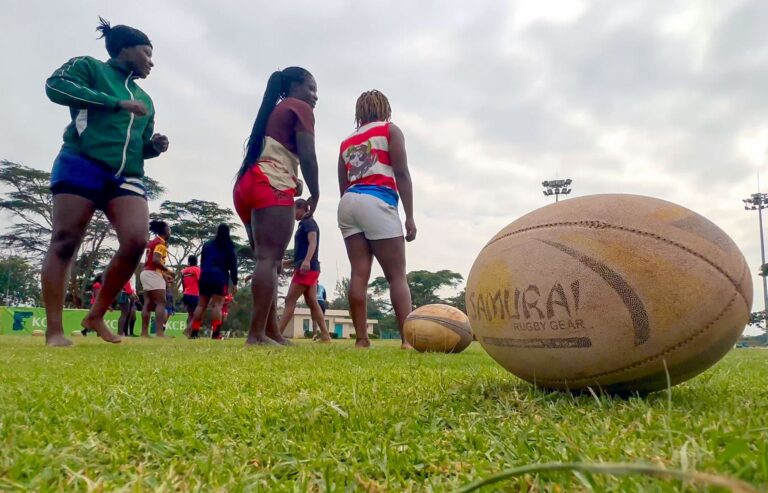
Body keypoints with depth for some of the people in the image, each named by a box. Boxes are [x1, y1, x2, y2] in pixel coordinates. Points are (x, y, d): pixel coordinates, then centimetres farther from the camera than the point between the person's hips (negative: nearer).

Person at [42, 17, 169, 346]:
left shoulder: (144, 100, 26)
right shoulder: (88, 67, 10)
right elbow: (55, 86, -10)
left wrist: (155, 146, 7)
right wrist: (117, 104, -12)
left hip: (126, 177, 5)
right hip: (82, 165, -5)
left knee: (136, 242, -15)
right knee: (64, 242, -6)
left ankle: (96, 316, 1)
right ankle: (54, 330, -2)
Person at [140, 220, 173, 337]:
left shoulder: (153, 242, 21)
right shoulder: (161, 243, -9)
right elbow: (156, 260, -22)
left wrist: (163, 274, 20)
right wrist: (167, 270, -12)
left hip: (146, 273, 10)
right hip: (153, 274, -10)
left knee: (149, 304, 7)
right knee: (161, 302, -12)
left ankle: (144, 332, 5)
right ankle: (160, 333, -20)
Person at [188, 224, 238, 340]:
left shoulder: (207, 244, 18)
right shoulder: (229, 246, 5)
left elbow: (202, 263, 21)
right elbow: (233, 265, 0)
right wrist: (234, 282, 0)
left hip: (205, 277, 4)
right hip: (220, 278, -4)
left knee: (201, 305, 7)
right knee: (217, 305, -10)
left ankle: (194, 332, 2)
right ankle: (215, 333, -19)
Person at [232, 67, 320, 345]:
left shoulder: (273, 112, 33)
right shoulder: (299, 108, 8)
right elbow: (307, 156, -6)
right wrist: (315, 194, 3)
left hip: (248, 184, 9)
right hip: (271, 186, -9)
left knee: (267, 259, 6)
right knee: (269, 259, -15)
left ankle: (272, 332, 3)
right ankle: (256, 334, -21)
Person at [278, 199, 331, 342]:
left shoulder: (308, 222, -3)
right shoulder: (304, 224, 25)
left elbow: (313, 243, -18)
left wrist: (307, 261, -34)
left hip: (308, 268, -10)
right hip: (308, 269, 10)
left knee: (290, 300, -10)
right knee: (312, 302, 4)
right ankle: (325, 335, 1)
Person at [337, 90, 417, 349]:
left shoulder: (346, 142, 24)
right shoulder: (390, 130, 10)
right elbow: (401, 174, -1)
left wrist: (350, 219, 22)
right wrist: (409, 216, -4)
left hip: (348, 203, 5)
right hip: (377, 203, -5)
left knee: (359, 274, -1)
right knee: (397, 275, -5)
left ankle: (361, 338, -5)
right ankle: (408, 339, -14)